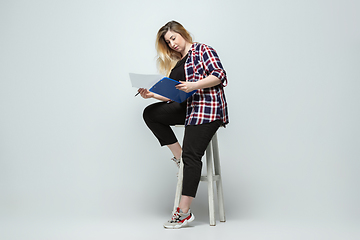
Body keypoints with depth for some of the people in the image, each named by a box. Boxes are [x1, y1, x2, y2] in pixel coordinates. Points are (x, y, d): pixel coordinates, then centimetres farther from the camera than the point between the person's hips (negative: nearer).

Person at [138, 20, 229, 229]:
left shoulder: (203, 50, 3)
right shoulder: (175, 62, 23)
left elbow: (219, 75, -10)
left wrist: (194, 85, -23)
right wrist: (152, 94, 1)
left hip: (207, 107, -8)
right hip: (186, 107, 8)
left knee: (192, 155, -15)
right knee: (151, 113, -6)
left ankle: (184, 212, -13)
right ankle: (179, 156, -3)